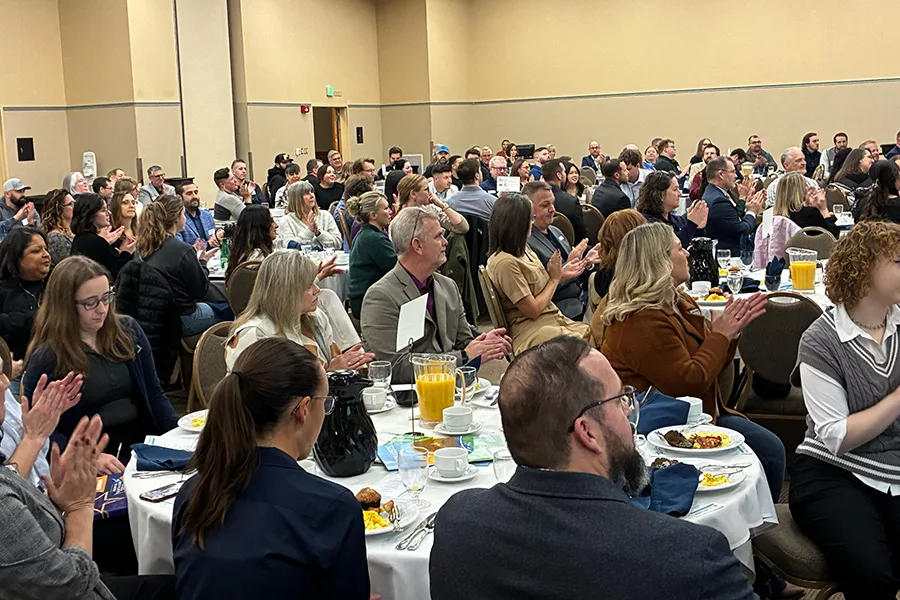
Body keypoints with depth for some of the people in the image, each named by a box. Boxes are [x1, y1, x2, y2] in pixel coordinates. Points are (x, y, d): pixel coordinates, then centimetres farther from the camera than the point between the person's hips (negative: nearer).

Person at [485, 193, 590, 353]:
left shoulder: (523, 250, 12)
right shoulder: (504, 263, -17)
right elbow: (533, 310, -15)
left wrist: (561, 275, 7)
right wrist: (555, 278, -3)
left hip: (556, 319, 9)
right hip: (531, 330, -9)